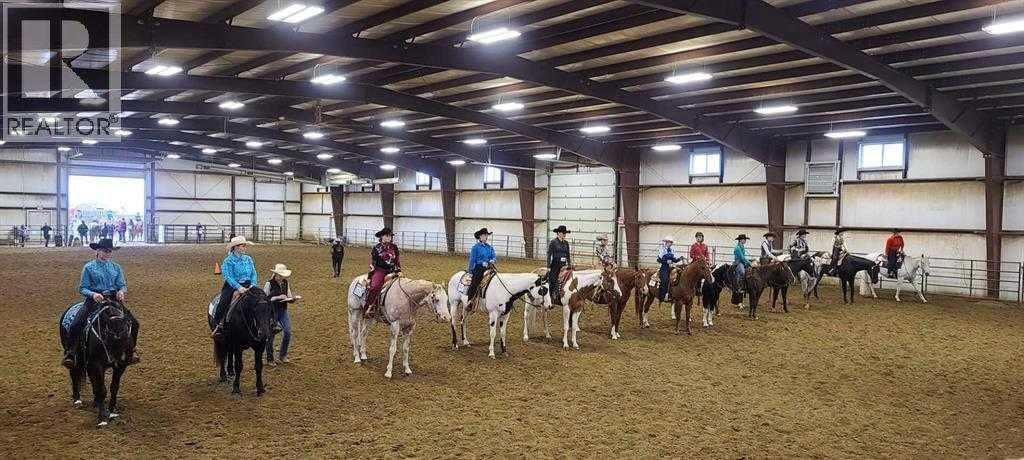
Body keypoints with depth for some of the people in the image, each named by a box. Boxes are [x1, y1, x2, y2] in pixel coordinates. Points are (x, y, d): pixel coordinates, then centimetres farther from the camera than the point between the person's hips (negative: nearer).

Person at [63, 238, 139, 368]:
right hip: (94, 300, -2)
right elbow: (82, 288, -1)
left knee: (134, 323, -10)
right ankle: (70, 353, -6)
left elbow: (122, 285, 9)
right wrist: (93, 294, -21)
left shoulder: (116, 267, 10)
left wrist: (122, 291, -16)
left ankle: (130, 350, 9)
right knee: (75, 325, -22)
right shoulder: (89, 267, 1)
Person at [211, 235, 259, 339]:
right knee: (224, 303, -24)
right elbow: (228, 276, -15)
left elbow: (254, 273, 8)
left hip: (247, 286, 4)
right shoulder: (228, 260, -6)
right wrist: (238, 287, -26)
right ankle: (217, 325, -13)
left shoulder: (248, 259, 9)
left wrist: (253, 285, -9)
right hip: (232, 286, -4)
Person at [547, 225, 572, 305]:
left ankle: (559, 299, 12)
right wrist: (548, 267, -14)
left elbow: (568, 255, 15)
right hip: (555, 265, -5)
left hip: (563, 265, 5)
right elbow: (549, 255, -10)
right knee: (553, 281, 0)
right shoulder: (553, 242, -8)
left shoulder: (566, 243, 9)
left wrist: (569, 266, 12)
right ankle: (550, 299, 10)